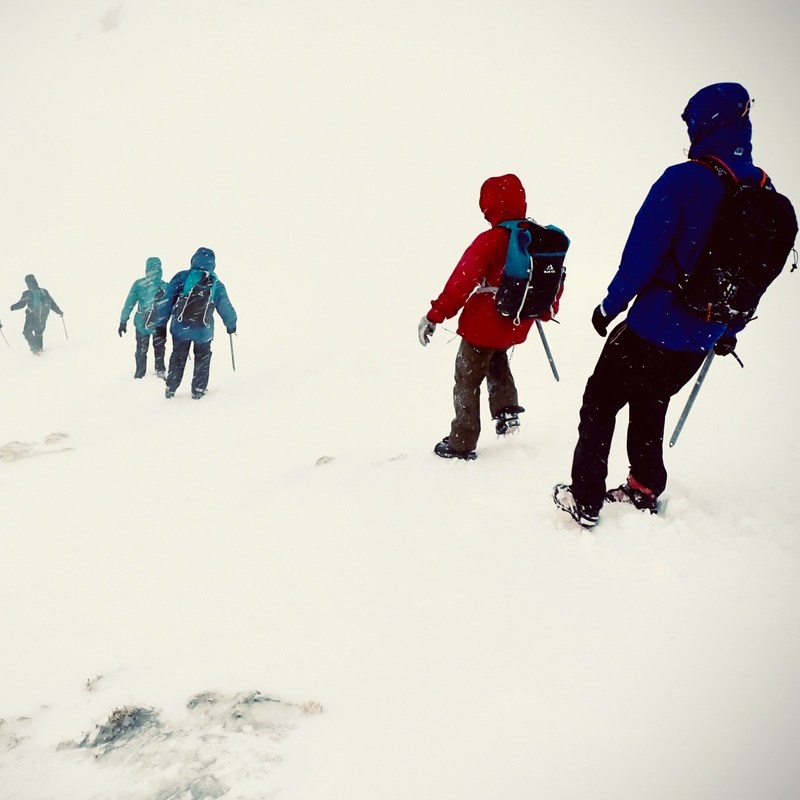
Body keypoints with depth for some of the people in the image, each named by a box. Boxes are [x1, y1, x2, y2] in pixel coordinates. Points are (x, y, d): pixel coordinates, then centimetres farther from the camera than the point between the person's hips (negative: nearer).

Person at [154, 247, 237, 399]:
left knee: (177, 357, 15)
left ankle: (171, 389, 19)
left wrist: (160, 323, 2)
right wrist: (231, 324, 26)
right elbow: (225, 307, 9)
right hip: (204, 330, 0)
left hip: (181, 328, 0)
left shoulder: (181, 277, -5)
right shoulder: (217, 285, -1)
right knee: (202, 358, 17)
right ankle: (198, 390, 17)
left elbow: (167, 301, -5)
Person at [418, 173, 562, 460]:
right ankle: (506, 411, 22)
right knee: (497, 361, 34)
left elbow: (462, 281, -22)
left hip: (484, 324, -6)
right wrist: (548, 310, 27)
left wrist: (435, 316, -16)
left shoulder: (490, 241, -20)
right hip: (518, 325, 7)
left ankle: (461, 443, 16)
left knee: (467, 380, 9)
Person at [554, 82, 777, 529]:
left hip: (653, 328, -6)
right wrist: (730, 331, 21)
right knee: (650, 406, 25)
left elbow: (642, 253, -18)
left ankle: (585, 501, 10)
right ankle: (645, 491, 34)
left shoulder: (683, 180, -18)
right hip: (702, 339, 7)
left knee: (601, 403, 8)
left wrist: (611, 305, -5)